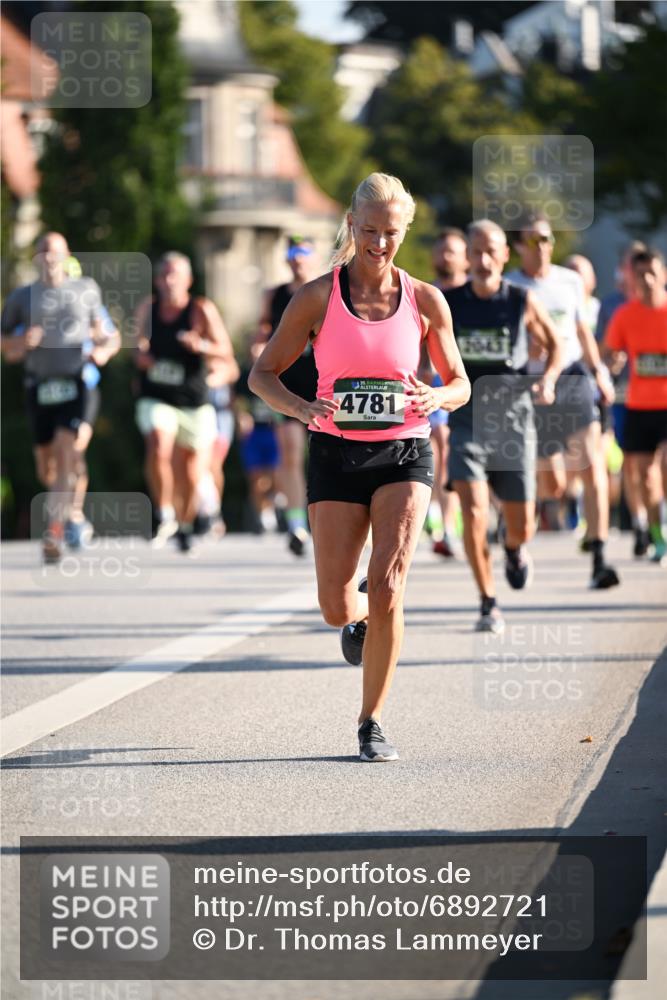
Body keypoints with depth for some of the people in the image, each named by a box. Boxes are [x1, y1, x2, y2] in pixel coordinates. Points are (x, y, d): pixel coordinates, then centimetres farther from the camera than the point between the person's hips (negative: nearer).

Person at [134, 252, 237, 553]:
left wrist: (203, 346, -34)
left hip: (194, 403, -1)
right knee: (158, 446, -29)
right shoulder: (147, 308, 3)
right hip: (155, 399, 1)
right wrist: (140, 354, 0)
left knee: (190, 477, 6)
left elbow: (226, 355, -14)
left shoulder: (201, 310, -9)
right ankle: (164, 516, -15)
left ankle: (185, 527, 33)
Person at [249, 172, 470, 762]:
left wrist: (436, 398, -12)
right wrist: (302, 408, -18)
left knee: (387, 589, -16)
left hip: (403, 454, 0)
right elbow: (262, 374, 2)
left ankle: (372, 723, -2)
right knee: (337, 608, -3)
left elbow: (460, 383, 11)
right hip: (337, 454, 0)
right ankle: (361, 616, 37)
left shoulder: (426, 302, 1)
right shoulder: (319, 297, -2)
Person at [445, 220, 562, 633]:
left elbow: (555, 344, 9)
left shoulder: (523, 302, -4)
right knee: (474, 513, -18)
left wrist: (548, 379, -10)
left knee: (521, 525, 4)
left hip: (514, 423, 0)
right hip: (467, 424, 0)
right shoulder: (448, 303, -2)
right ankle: (489, 605, -7)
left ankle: (515, 549, 43)